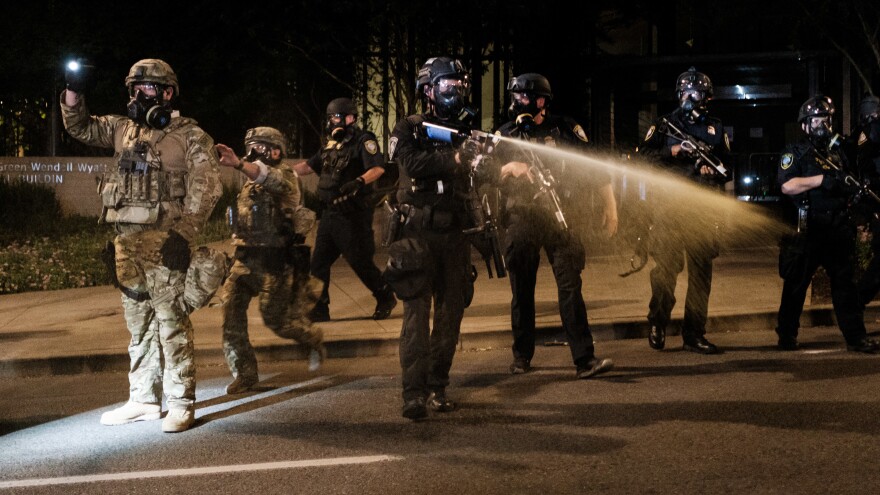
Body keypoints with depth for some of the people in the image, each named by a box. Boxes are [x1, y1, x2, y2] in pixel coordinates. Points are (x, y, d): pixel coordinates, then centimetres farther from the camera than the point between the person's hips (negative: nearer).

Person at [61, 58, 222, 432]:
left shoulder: (189, 135, -2)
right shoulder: (123, 129, 17)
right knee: (139, 322, 11)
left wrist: (184, 233, -19)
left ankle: (181, 403, -6)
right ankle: (143, 400, 19)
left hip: (163, 239, -7)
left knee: (172, 321, -9)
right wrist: (73, 91, 8)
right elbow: (80, 126, 25)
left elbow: (205, 186, -10)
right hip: (127, 240, 7)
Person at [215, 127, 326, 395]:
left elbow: (270, 179, -34)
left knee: (275, 318, 0)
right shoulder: (249, 184, 17)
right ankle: (244, 373, -1)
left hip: (275, 261, -7)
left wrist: (239, 164, -52)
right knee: (231, 308, -10)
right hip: (245, 259, 7)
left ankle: (313, 340, 31)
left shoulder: (284, 176, -9)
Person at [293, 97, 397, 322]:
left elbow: (378, 168, -22)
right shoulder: (331, 144, 15)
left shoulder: (363, 141, -9)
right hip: (331, 212, 8)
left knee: (360, 261, -2)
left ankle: (385, 298, 17)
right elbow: (308, 166, 23)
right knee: (319, 262, 7)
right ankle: (318, 309, 13)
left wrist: (359, 182, -38)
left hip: (353, 213, -8)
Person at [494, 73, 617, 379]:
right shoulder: (505, 135, 6)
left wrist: (611, 207, 0)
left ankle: (585, 360, -13)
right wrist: (509, 168, -13)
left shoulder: (564, 129, 1)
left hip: (558, 218, -2)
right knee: (522, 292, 8)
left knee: (571, 287, -10)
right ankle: (522, 356, 22)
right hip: (520, 222, 2)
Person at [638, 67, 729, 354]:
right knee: (666, 267, -3)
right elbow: (643, 157, -2)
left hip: (703, 209, 3)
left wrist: (714, 170, -5)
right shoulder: (665, 125, 7)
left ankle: (694, 334, 7)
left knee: (701, 272, 2)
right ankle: (658, 326, 13)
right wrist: (673, 152, -14)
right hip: (671, 207, -3)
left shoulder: (715, 128, 15)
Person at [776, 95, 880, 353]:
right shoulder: (796, 152, 0)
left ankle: (856, 336, 4)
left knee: (846, 282, 3)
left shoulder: (837, 153, 19)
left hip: (838, 228, 6)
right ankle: (786, 336, 11)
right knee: (796, 284, 2)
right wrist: (822, 179, -19)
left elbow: (846, 188, 27)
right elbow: (787, 185, -15)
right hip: (808, 229, -5)